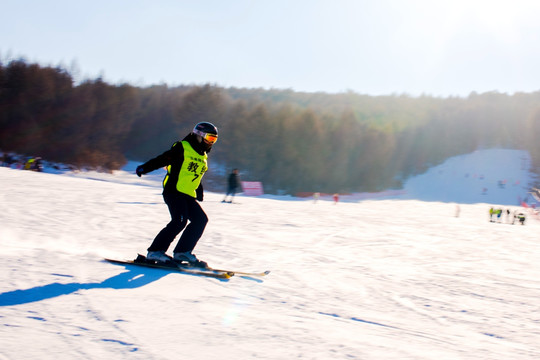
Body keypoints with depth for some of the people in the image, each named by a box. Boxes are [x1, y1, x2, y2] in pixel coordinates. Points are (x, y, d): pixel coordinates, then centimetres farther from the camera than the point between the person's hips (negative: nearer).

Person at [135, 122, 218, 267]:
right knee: (179, 221, -21)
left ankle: (182, 252, 4)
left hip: (188, 195, 9)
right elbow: (161, 159, -11)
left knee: (201, 219, -3)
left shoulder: (203, 157, 19)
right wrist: (144, 168, -19)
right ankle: (155, 251, -15)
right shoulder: (182, 148, -6)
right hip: (174, 191, -9)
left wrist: (199, 192, 24)